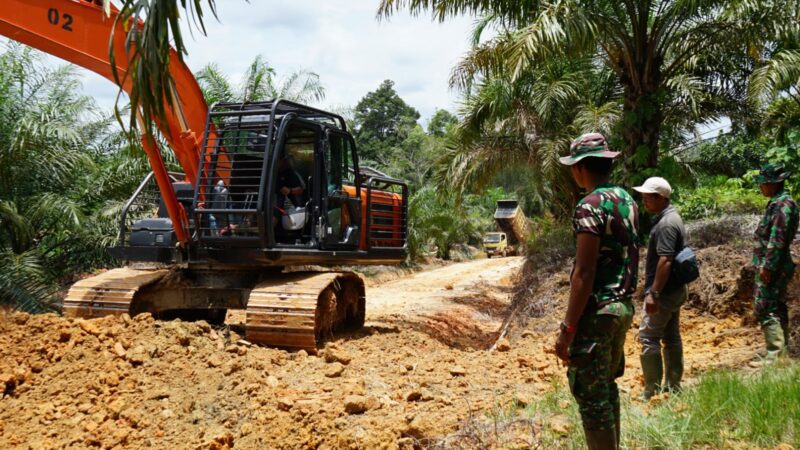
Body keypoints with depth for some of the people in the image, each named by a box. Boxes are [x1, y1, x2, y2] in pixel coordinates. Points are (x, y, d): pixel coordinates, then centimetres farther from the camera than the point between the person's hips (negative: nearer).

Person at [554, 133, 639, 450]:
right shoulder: (628, 201, 10)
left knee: (590, 393, -1)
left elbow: (584, 274, -21)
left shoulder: (590, 206, -18)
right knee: (607, 386, 21)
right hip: (623, 307, 10)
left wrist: (567, 328, -18)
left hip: (597, 311, -9)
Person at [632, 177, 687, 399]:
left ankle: (652, 391, -2)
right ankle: (673, 385, 23)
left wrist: (653, 293, -25)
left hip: (664, 292, -11)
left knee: (648, 337, -6)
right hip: (675, 289, 11)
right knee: (671, 337, 14)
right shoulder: (671, 217, 13)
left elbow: (665, 260, -26)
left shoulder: (666, 223, -19)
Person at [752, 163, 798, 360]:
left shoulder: (782, 204, -17)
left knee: (766, 310, -10)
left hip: (772, 267, -11)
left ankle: (775, 356, -9)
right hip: (775, 267, 11)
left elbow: (777, 240, -23)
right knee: (777, 309, 16)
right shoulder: (778, 202, 15)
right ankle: (783, 353, 25)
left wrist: (767, 266, -23)